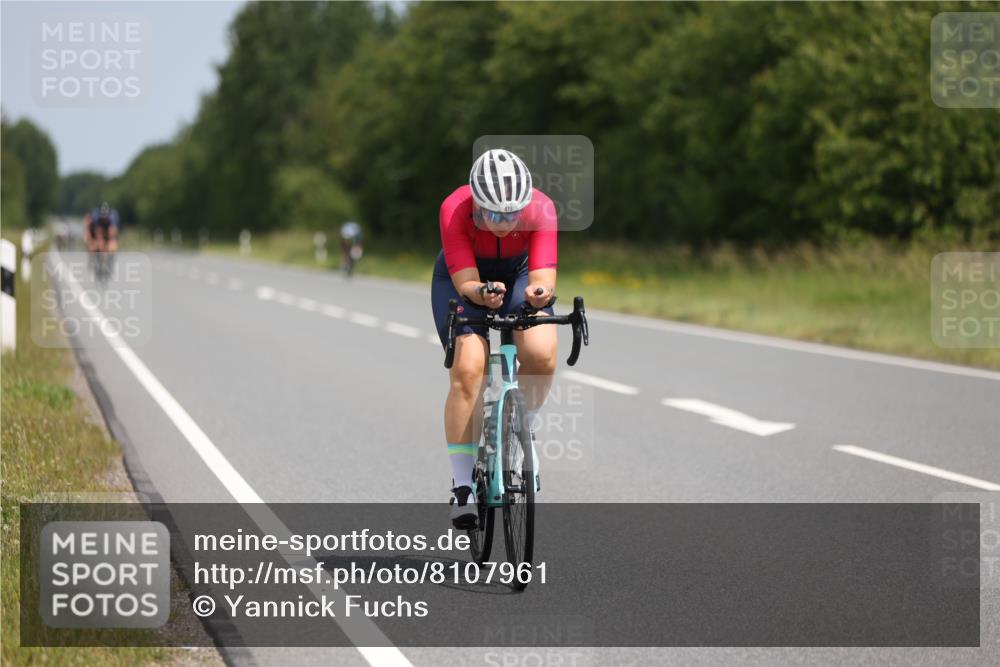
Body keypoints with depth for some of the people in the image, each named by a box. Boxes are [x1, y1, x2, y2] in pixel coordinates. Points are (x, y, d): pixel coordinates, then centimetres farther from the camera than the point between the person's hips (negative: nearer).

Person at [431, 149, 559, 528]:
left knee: (542, 354, -26)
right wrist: (481, 293, -55)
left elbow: (544, 276, -34)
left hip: (518, 273, 1)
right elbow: (465, 282, -33)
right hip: (462, 278, -1)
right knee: (468, 370, -21)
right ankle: (462, 486, -13)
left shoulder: (541, 209, -31)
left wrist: (539, 291, -56)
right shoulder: (454, 210, -33)